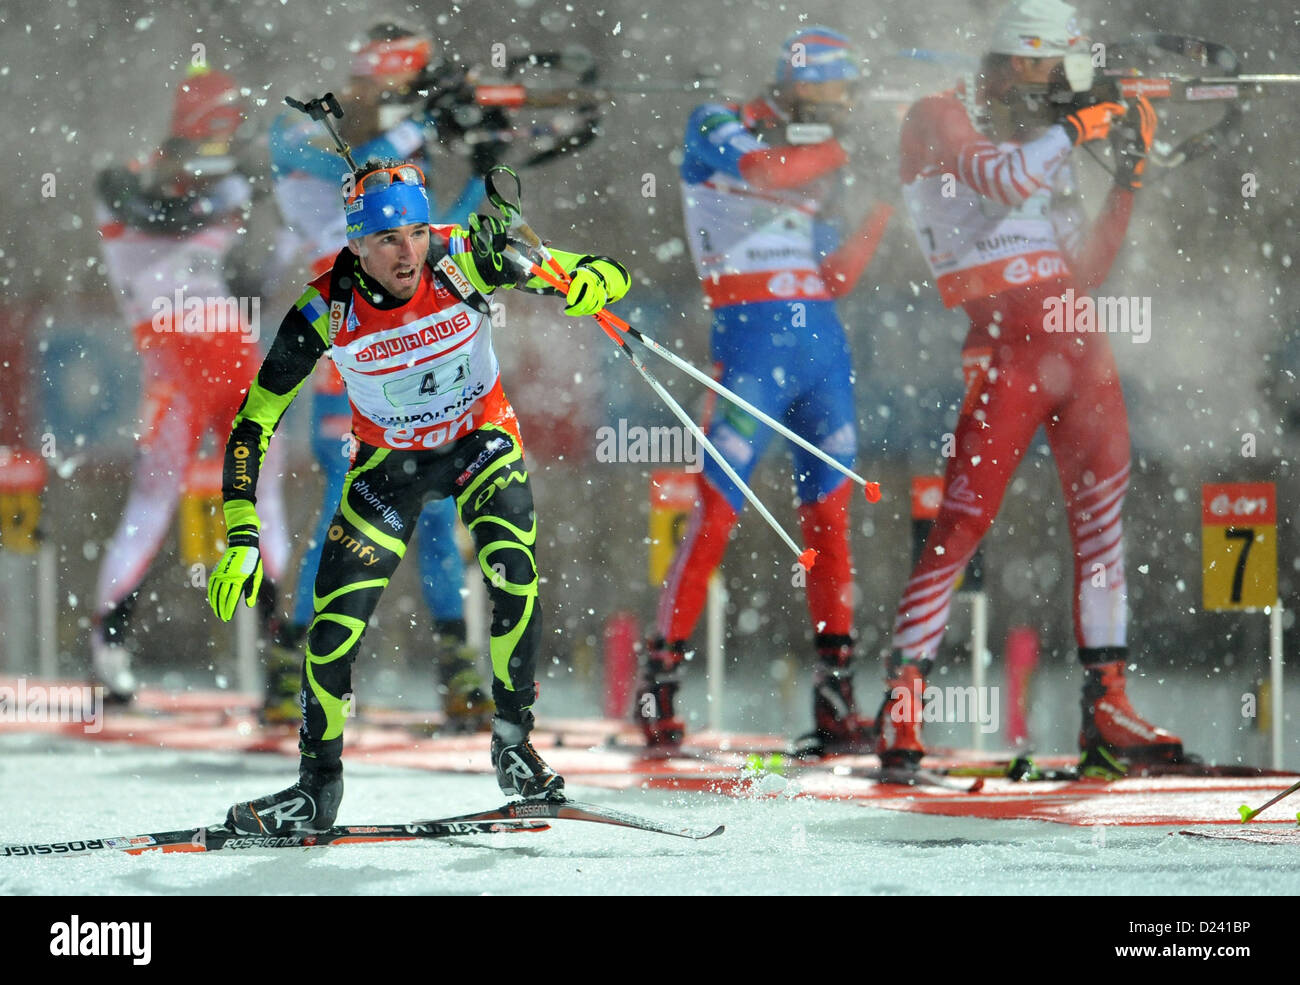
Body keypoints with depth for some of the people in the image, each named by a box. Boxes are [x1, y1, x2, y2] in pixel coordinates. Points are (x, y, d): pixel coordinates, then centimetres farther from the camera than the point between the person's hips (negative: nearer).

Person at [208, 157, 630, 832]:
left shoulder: (463, 260, -26)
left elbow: (603, 275, -22)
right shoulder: (325, 312, -25)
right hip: (388, 461, 1)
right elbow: (254, 423, -17)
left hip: (479, 441, 0)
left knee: (511, 571, -27)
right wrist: (240, 537, -23)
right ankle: (318, 788, 13)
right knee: (334, 625, -8)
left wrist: (592, 281, -47)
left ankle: (513, 741, -9)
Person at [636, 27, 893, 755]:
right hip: (753, 336, -6)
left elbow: (834, 280, 16)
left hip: (822, 340, 6)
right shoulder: (720, 129, 3)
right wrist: (841, 149, -11)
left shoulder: (814, 168, 21)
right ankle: (660, 677, -4)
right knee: (718, 511, -10)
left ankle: (836, 691, 8)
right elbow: (761, 168, -21)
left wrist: (885, 210, 8)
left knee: (829, 517, 5)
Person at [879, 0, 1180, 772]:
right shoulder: (941, 121, 1)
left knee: (1105, 510, 3)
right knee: (964, 521, -10)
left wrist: (1130, 177, 11)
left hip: (1077, 345, 7)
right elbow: (1004, 178, -19)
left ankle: (1108, 708, 5)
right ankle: (903, 701, -5)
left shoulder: (1042, 142, 22)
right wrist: (1080, 124, -8)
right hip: (1005, 349, -7)